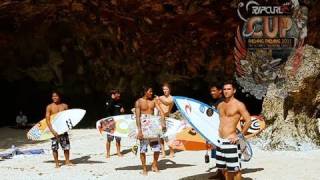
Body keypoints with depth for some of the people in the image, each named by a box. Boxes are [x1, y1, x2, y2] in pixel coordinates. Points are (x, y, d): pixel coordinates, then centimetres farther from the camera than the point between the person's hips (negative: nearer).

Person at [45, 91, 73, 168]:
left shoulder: (64, 106, 4)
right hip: (54, 129, -2)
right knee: (54, 147, 2)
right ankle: (57, 163, 13)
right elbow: (47, 120, -9)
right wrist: (52, 130, -19)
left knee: (66, 145, 6)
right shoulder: (49, 107, -4)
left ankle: (67, 161, 21)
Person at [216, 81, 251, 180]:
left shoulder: (239, 105, -8)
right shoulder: (220, 105, 13)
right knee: (224, 168, 14)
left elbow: (248, 121, -11)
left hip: (230, 141, -7)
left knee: (235, 169, -4)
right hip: (220, 141, 7)